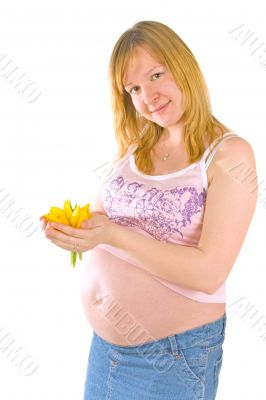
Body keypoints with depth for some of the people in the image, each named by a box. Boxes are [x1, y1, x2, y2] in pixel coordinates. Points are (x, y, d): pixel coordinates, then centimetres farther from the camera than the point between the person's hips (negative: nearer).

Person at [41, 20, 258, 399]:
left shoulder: (230, 154, -14)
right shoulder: (134, 147, 2)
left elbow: (209, 274, -21)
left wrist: (113, 235, -27)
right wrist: (70, 227, -16)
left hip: (175, 355, -5)